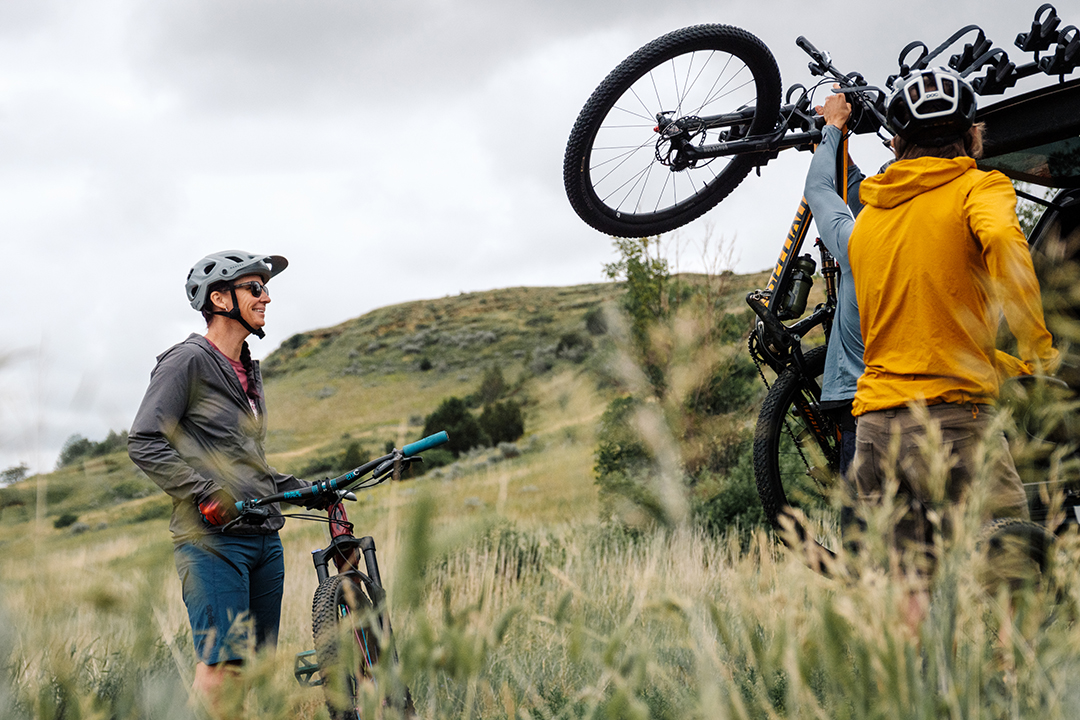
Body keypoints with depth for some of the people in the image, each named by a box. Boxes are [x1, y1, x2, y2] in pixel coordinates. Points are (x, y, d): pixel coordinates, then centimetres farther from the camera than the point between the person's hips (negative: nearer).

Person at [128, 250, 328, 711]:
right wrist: (207, 494, -18)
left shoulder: (248, 370, 22)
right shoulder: (187, 361, -4)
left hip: (264, 535, 8)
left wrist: (305, 490, 16)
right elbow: (144, 443, -12)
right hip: (213, 538, -8)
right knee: (223, 663, -16)